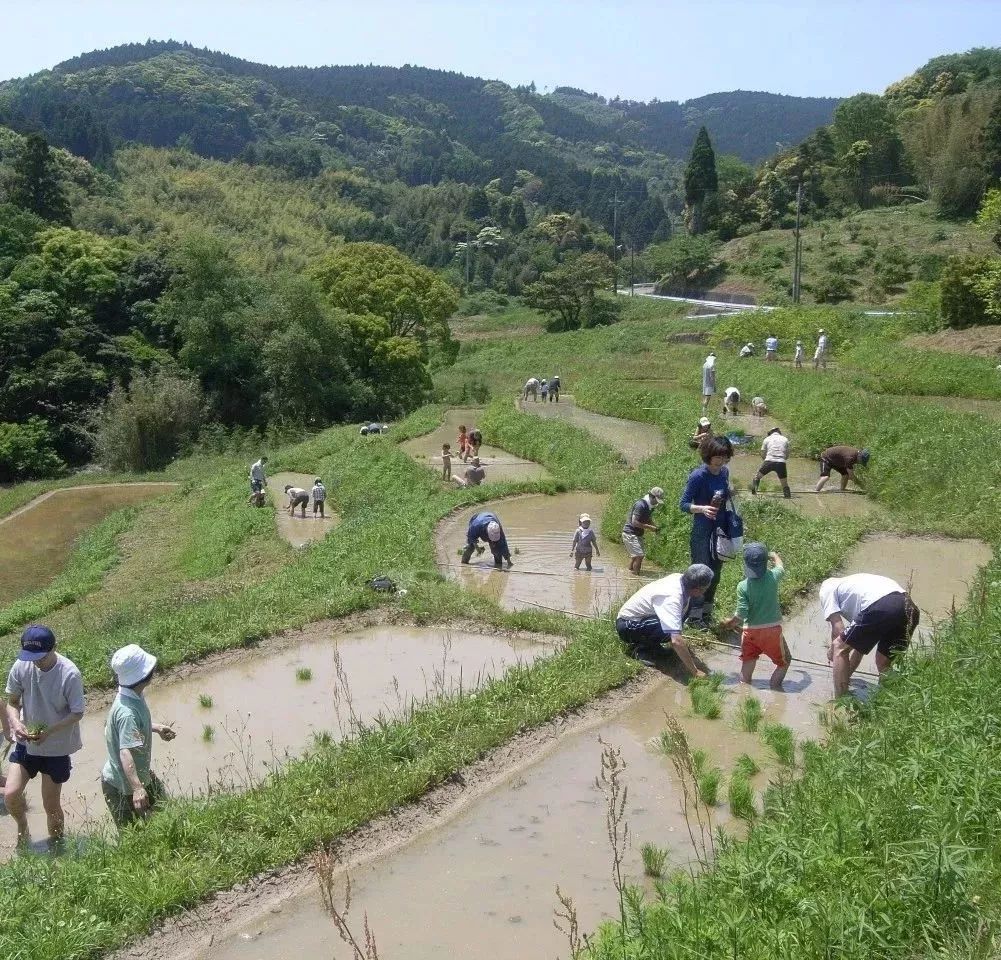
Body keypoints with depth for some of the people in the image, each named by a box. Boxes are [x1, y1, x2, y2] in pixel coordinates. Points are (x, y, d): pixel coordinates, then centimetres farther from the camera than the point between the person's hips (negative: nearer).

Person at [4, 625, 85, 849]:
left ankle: (56, 847, 31)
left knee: (51, 805, 7)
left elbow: (77, 713, -15)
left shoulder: (70, 674, -24)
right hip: (26, 742, 3)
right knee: (10, 794, -5)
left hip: (57, 747, -3)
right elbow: (12, 702, -1)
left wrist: (48, 731, -28)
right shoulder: (21, 666, -13)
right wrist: (15, 722, -21)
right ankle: (22, 828, 27)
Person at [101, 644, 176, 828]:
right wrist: (137, 788, -52)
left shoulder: (134, 696, -5)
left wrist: (155, 727, 23)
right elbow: (126, 753, -44)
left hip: (142, 775, 10)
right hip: (122, 787, -9)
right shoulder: (126, 712, -35)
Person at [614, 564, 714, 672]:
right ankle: (640, 648, -6)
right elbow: (676, 641, -40)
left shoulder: (679, 578, -10)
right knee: (670, 629, -31)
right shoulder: (671, 598, -34)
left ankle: (648, 640, 7)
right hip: (627, 626, -9)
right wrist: (695, 671, -33)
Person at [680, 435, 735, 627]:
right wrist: (702, 508, -32)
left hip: (720, 530, 7)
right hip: (702, 532, -7)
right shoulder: (698, 476, -17)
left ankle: (706, 611, 28)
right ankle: (694, 615, 7)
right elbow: (683, 504, -16)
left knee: (715, 574, 14)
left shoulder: (724, 472, 4)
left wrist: (730, 493, 1)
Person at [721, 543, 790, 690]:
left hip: (750, 631, 0)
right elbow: (781, 568, 15)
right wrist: (774, 556, 35)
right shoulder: (773, 577, -11)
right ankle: (774, 685, 6)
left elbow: (741, 615, -17)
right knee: (784, 662, 19)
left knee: (748, 664, 17)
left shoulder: (743, 586, -15)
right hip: (772, 629, 0)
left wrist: (729, 623, 2)